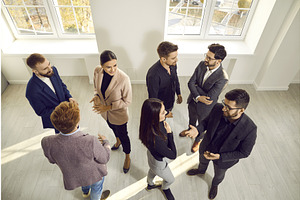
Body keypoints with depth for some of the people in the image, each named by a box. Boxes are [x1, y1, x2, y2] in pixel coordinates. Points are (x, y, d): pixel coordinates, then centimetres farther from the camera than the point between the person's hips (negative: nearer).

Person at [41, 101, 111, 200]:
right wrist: (106, 142, -6)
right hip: (93, 174, -4)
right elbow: (104, 158, -24)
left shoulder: (48, 143, -32)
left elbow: (52, 160, -9)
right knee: (97, 184, 32)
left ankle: (85, 192, 70)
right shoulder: (90, 142, -44)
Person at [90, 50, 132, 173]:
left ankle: (127, 157, 48)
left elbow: (127, 101, -22)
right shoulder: (97, 71, -19)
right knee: (113, 128, 34)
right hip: (105, 112, 5)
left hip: (118, 114, -5)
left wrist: (109, 107, -29)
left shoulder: (123, 79, -34)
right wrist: (96, 96, -20)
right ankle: (118, 141, 69)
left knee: (123, 135, 17)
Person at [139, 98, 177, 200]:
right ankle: (165, 189, 65)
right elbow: (173, 155, -30)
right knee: (170, 180, 29)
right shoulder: (155, 140, -49)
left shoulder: (155, 123, -28)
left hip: (152, 154, 6)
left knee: (152, 171, 39)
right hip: (158, 163, -6)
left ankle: (150, 185, 73)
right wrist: (169, 133, -28)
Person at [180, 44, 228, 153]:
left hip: (205, 107, -4)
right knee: (192, 118, 32)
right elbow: (190, 82, -16)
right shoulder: (202, 64, -18)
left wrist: (196, 86, -21)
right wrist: (198, 97, -29)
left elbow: (210, 98, -32)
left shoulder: (222, 78, -34)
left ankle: (198, 140, 56)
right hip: (193, 100, 4)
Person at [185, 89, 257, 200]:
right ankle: (201, 170, 73)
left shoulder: (249, 129, -37)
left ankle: (215, 184, 68)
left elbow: (243, 153, -22)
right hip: (206, 148, 2)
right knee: (202, 162, 36)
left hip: (223, 159, -2)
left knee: (219, 175, 32)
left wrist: (220, 157, -30)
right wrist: (198, 130, -30)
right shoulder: (217, 108, -30)